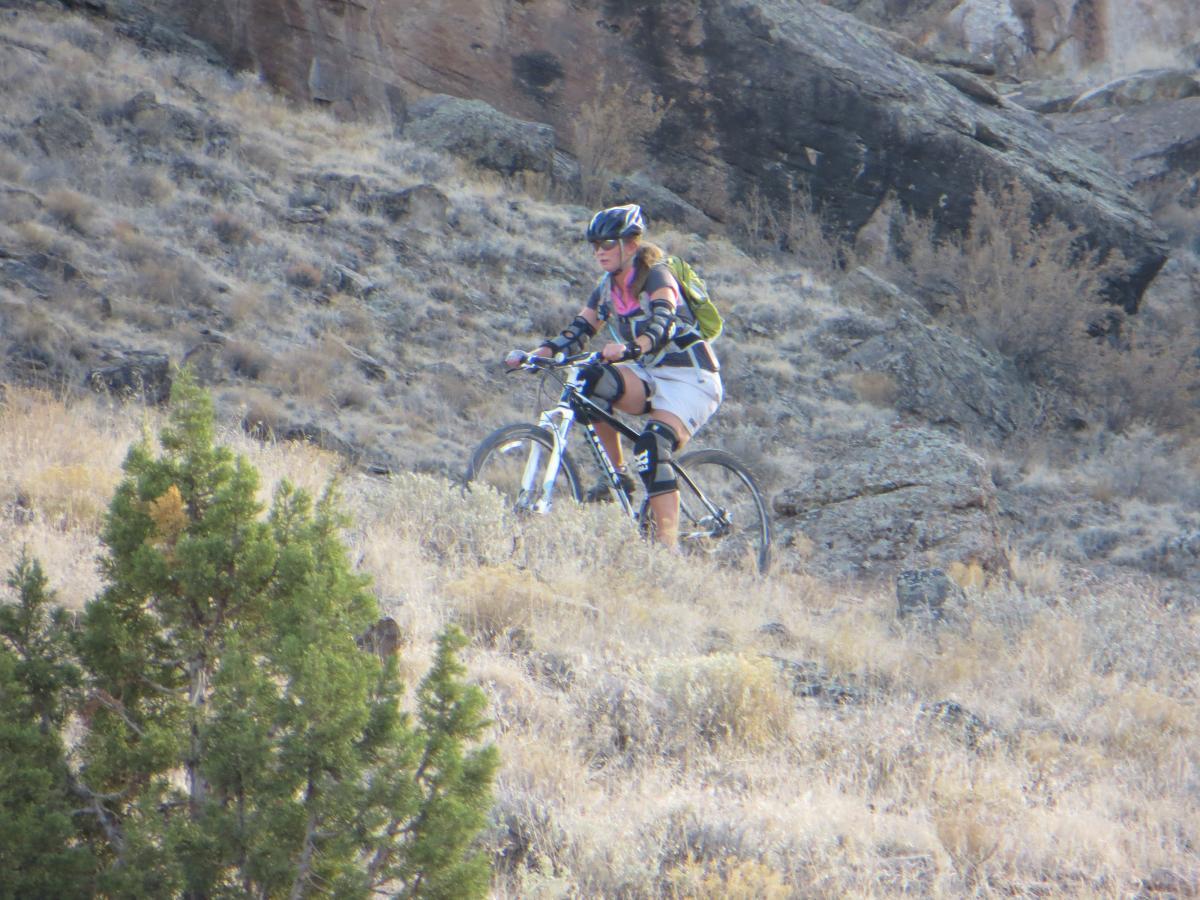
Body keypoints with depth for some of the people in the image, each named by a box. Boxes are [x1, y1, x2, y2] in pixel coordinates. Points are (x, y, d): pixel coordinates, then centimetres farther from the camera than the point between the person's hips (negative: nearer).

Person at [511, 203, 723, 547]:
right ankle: (618, 474, -12)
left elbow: (663, 324, -33)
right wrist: (541, 352, -16)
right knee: (595, 381, -24)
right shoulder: (607, 289, 8)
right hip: (649, 377, 7)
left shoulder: (656, 276, -14)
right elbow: (577, 331, 3)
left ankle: (669, 546, -30)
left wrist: (628, 348, -52)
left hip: (690, 380, -7)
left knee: (651, 448, -30)